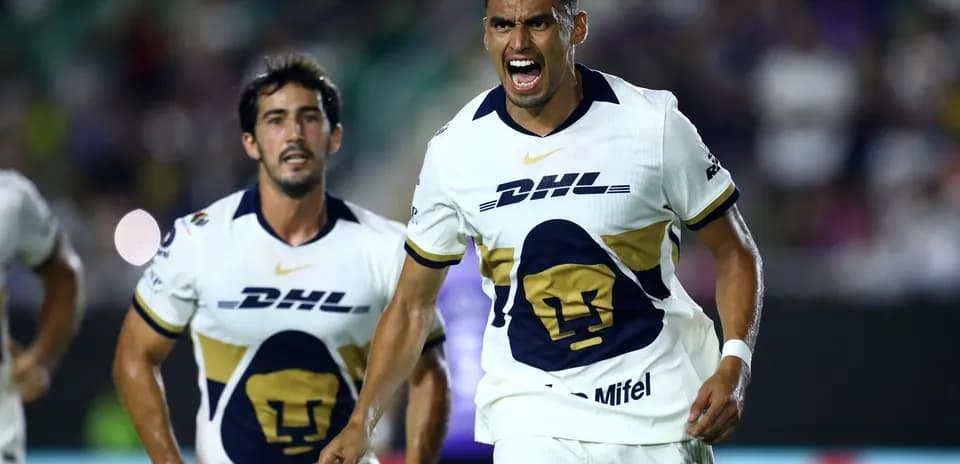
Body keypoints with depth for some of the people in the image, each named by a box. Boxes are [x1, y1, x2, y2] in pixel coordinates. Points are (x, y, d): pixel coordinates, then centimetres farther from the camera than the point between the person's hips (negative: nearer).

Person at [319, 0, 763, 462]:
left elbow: (733, 251, 3)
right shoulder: (453, 150, -3)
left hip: (659, 406, 0)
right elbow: (412, 305, 7)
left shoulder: (653, 125, -7)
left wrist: (734, 364, -13)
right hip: (532, 416, 0)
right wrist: (361, 422, -3)